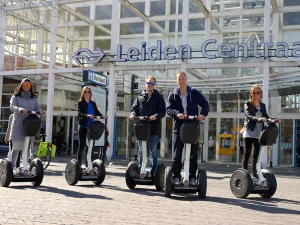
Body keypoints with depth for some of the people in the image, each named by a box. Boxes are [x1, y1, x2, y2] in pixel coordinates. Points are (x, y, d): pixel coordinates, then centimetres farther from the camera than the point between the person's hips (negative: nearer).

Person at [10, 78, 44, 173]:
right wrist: (20, 109, -31)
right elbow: (12, 107, -10)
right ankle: (13, 167, 3)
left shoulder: (33, 98, 16)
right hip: (18, 125, -3)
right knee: (16, 147, -3)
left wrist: (40, 111, -21)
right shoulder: (16, 97, 6)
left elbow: (38, 107, 4)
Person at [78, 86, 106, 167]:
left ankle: (88, 164, 11)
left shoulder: (93, 103, 16)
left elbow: (97, 112, 5)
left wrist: (102, 116, -15)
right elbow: (80, 113, -12)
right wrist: (88, 115, -30)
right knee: (82, 146, -3)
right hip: (83, 127, -4)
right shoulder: (80, 103, 2)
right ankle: (79, 164, 3)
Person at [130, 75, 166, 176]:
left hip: (154, 128, -3)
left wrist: (156, 116, -23)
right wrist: (133, 114, -11)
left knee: (153, 151, 2)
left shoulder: (158, 97, 5)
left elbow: (162, 111, -4)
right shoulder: (140, 97, 15)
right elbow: (134, 108, 11)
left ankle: (153, 171, 8)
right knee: (141, 150, 8)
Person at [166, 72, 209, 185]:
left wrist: (203, 114, -17)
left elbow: (205, 104, 3)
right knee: (177, 154, 2)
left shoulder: (194, 93, 7)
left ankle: (192, 177, 12)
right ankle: (176, 177, 10)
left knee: (193, 154, 4)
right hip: (178, 128, 0)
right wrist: (177, 114, -22)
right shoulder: (173, 95, 8)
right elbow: (168, 109, -2)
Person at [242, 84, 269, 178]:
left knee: (257, 154, 6)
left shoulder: (263, 105, 16)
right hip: (249, 132, -4)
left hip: (259, 134, 4)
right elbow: (249, 116, -16)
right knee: (247, 154, -2)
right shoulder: (248, 104, 1)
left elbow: (266, 117, 6)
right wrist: (259, 119, -34)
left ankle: (255, 174, 11)